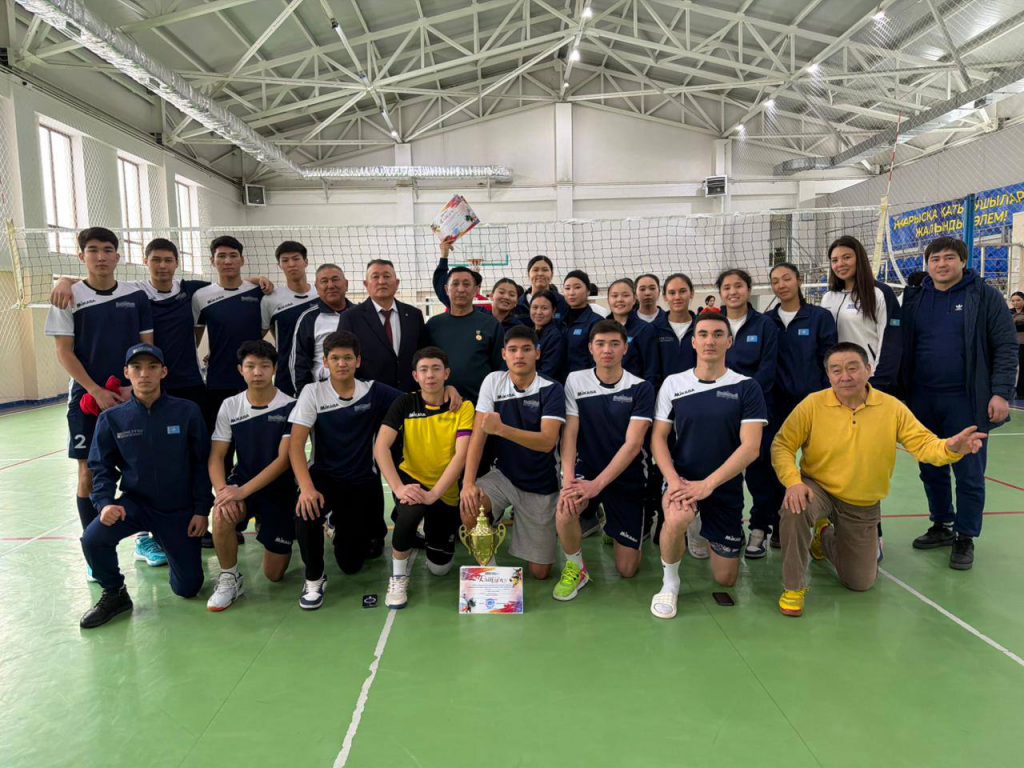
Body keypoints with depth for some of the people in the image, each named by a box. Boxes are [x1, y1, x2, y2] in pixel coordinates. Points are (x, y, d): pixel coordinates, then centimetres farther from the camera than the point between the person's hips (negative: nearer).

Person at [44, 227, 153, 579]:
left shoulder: (136, 297, 5)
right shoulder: (70, 297, 0)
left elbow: (148, 348, 6)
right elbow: (64, 352, -2)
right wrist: (97, 391, -12)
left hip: (134, 395, 2)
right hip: (88, 397, -1)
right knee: (89, 473, 1)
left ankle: (147, 539, 21)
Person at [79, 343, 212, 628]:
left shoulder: (187, 411, -11)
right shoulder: (112, 419, -6)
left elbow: (202, 463, -6)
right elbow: (101, 467, 1)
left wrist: (201, 510, -8)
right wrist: (105, 503, -18)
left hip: (180, 510, -1)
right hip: (135, 503, 1)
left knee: (188, 587, 2)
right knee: (93, 539, -29)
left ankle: (175, 549, 38)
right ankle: (114, 594, 2)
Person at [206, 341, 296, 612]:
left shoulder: (289, 407, -13)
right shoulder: (229, 406, -2)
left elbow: (283, 460, -18)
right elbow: (216, 457, -4)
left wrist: (243, 491, -26)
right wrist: (222, 491, -23)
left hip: (280, 490, -1)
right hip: (242, 482, 2)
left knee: (274, 574, 4)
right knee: (222, 514, -35)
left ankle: (265, 528, 37)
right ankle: (230, 578, -9)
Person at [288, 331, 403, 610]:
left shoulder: (374, 392, -4)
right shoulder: (313, 392, -6)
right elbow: (296, 443, -12)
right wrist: (306, 487, -27)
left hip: (362, 481, 1)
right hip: (324, 476, -1)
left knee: (351, 563, 1)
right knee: (307, 511, -35)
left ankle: (339, 527, 38)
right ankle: (314, 577, -6)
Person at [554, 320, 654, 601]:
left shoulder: (641, 388, -9)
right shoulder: (575, 381, -4)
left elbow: (633, 444, -16)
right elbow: (569, 434, -9)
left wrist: (597, 484, -26)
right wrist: (568, 480, -25)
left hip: (627, 479, 0)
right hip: (586, 470, 0)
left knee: (627, 570, 2)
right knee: (564, 510, -34)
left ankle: (609, 523, 35)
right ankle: (575, 569, -4)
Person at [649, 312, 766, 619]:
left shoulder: (747, 388, -5)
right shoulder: (673, 384, 0)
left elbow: (750, 447, -12)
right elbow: (658, 437, 0)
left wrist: (707, 484, -21)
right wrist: (673, 480, -17)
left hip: (726, 488, 1)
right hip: (682, 481, -1)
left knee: (725, 579, 8)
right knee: (677, 519, -37)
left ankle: (707, 537, 42)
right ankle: (669, 583, -8)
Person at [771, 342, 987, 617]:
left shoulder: (892, 408, -10)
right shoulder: (813, 404, -15)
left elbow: (924, 444, -13)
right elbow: (781, 445, -14)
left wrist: (950, 448, -36)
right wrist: (793, 481, -30)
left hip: (863, 507, 3)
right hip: (818, 490, -2)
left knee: (860, 582, 9)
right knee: (794, 509, -39)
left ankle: (826, 539, 43)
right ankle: (794, 587, -15)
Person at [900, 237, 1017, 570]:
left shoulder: (985, 296, -3)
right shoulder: (915, 298, 7)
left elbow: (1006, 348, -5)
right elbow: (903, 347, 10)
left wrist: (1001, 393, -13)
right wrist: (901, 391, 4)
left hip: (966, 401, -4)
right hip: (922, 401, 4)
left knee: (969, 473, 4)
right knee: (931, 469, 13)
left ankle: (965, 538, 17)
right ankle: (941, 526, 30)